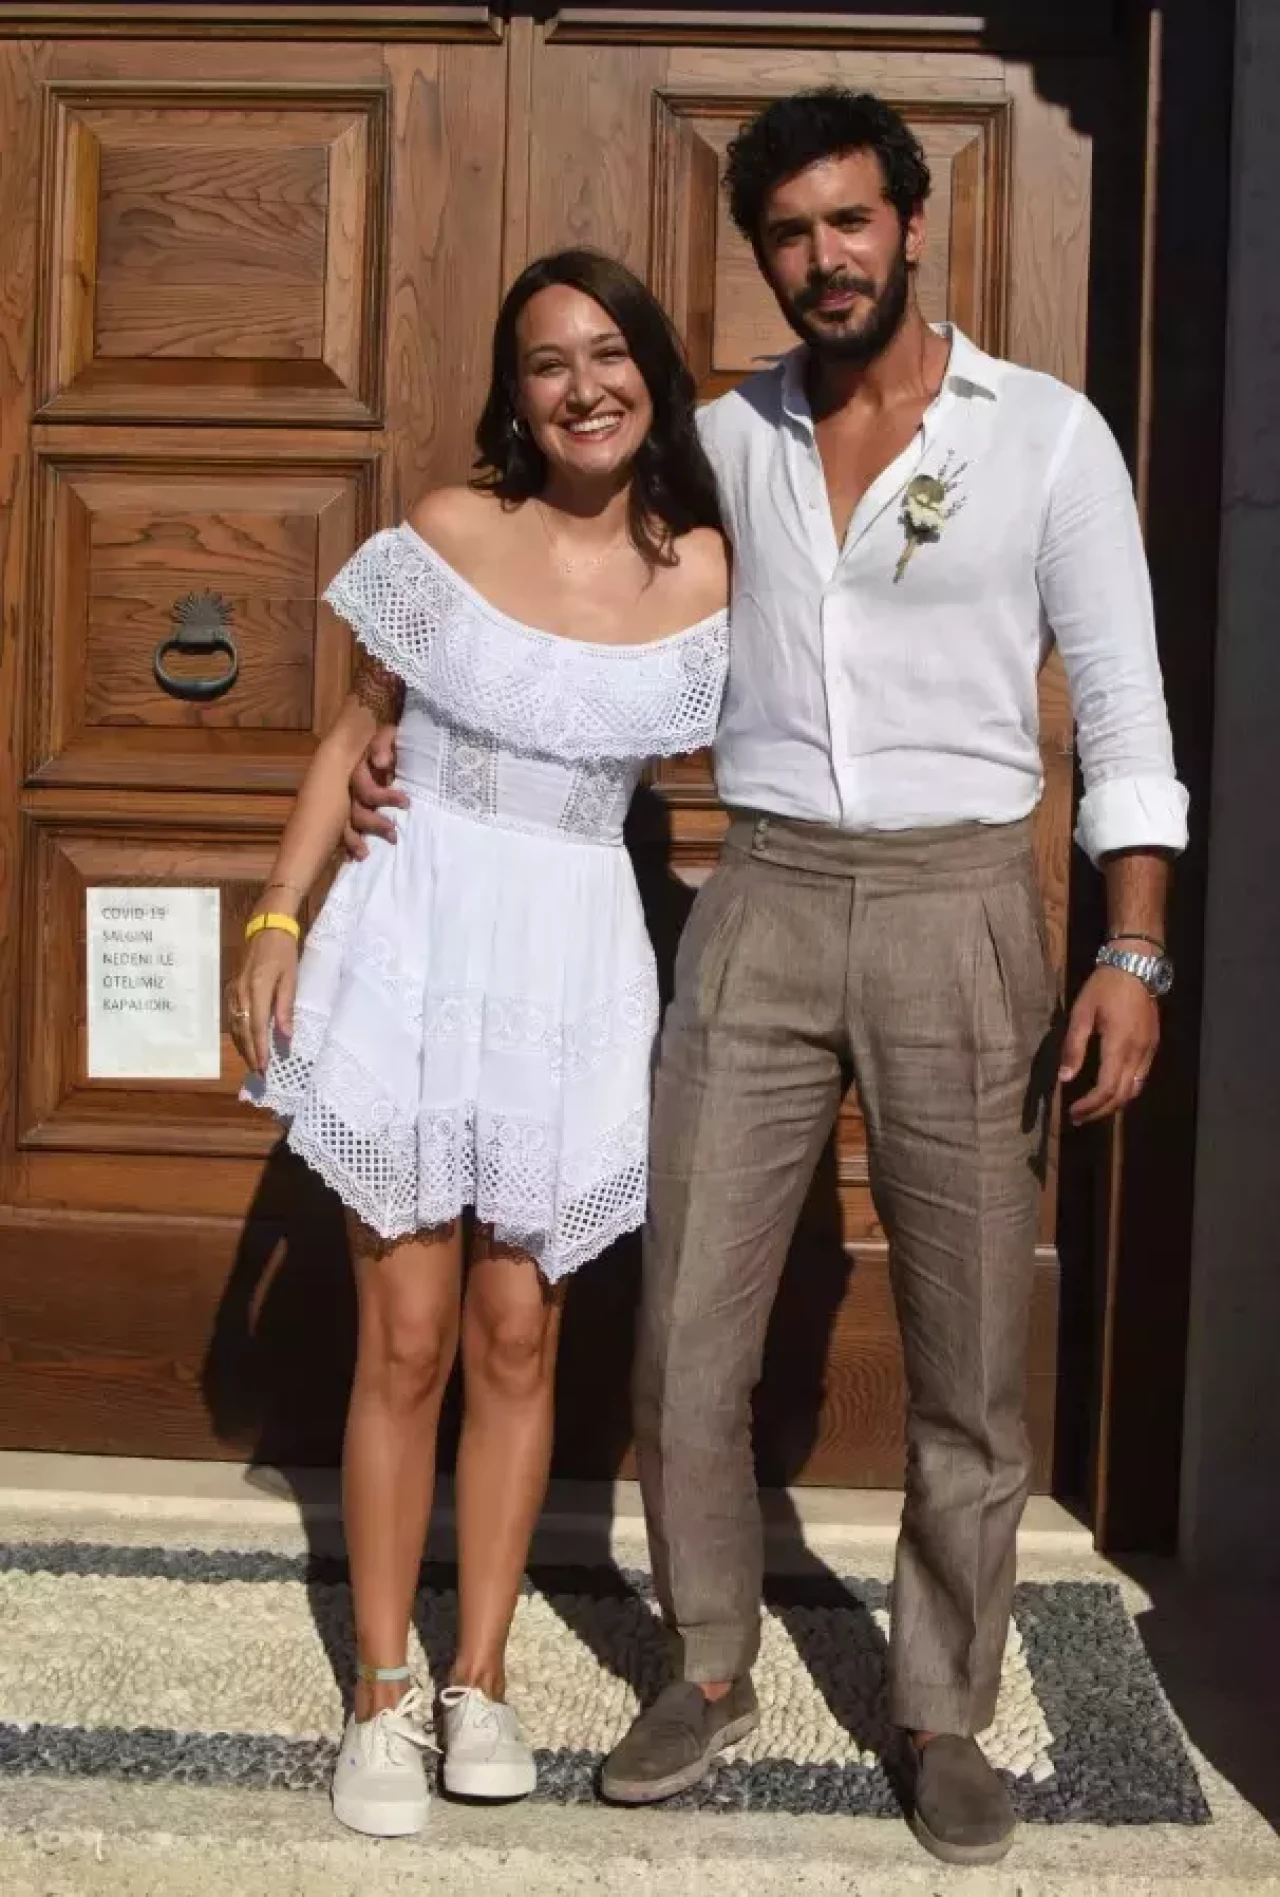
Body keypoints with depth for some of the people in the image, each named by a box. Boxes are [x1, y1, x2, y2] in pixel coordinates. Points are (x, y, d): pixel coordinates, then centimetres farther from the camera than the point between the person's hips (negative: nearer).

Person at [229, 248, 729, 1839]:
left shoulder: (705, 573, 1)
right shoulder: (451, 533, 0)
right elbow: (357, 732, 6)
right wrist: (277, 917, 0)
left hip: (577, 962, 1)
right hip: (414, 934, -1)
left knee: (517, 1339, 8)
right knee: (406, 1339, 2)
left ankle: (480, 1679, 21)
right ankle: (381, 1694, 15)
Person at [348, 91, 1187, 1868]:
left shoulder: (1046, 433, -1)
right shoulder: (723, 441, 7)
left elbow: (1124, 705, -2)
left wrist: (1133, 954, -9)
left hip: (962, 914, -2)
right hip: (763, 909, 3)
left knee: (969, 1357, 5)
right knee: (687, 1333, 4)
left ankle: (942, 1711, 24)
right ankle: (712, 1668, 26)